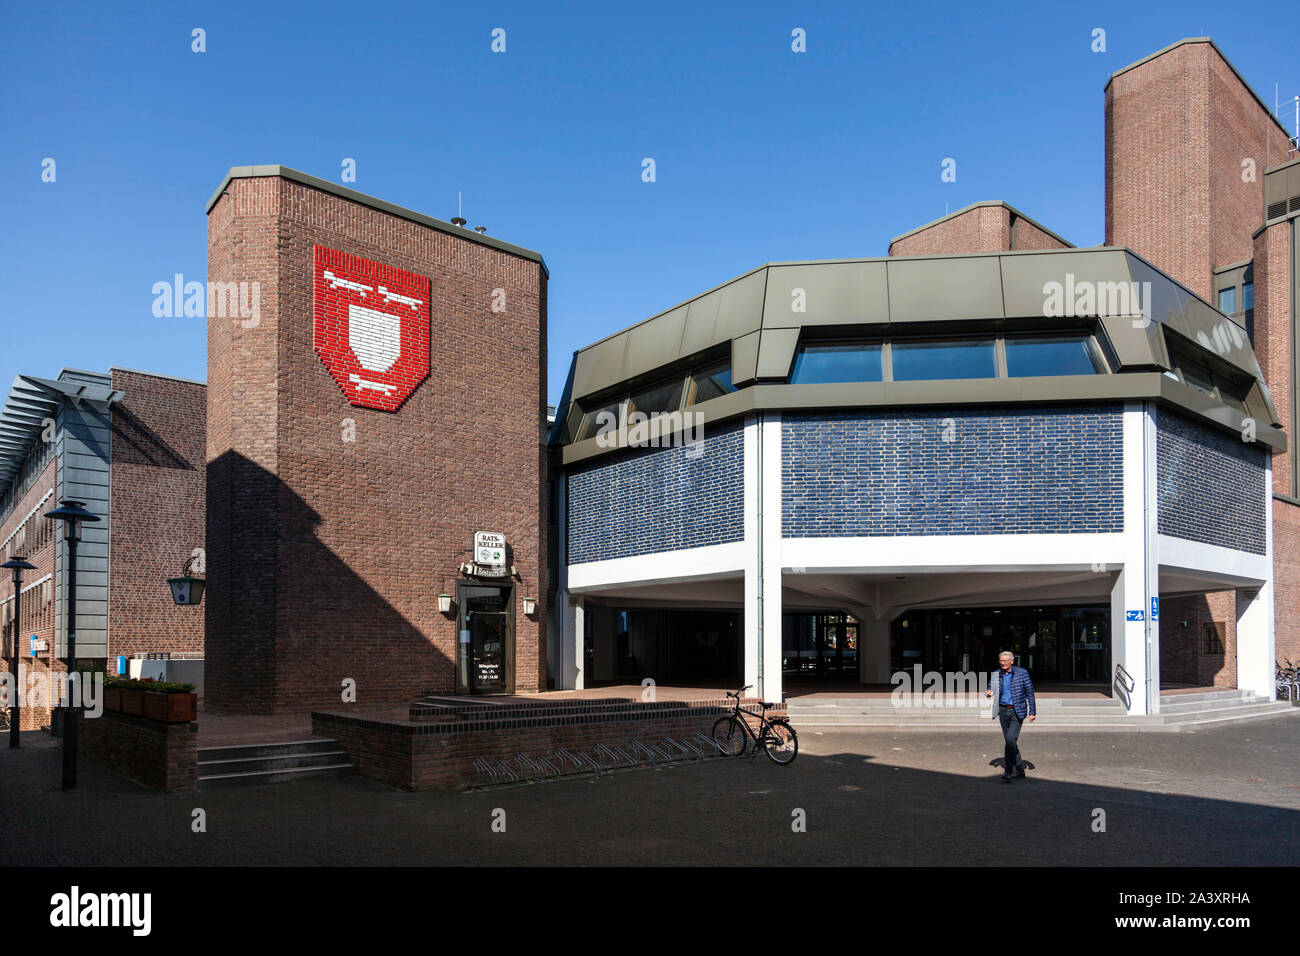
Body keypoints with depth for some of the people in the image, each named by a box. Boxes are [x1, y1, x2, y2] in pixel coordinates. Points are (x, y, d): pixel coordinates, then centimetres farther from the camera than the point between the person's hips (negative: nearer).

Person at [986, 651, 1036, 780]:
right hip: (1003, 711, 4)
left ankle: (1008, 770, -11)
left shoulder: (1022, 673, -5)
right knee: (1010, 741, 10)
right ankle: (1019, 770, 24)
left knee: (1010, 738, -18)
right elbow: (991, 687, 15)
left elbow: (1030, 692, -2)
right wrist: (989, 693, -10)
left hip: (1017, 712, -4)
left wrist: (1032, 712, -5)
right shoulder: (996, 674, 4)